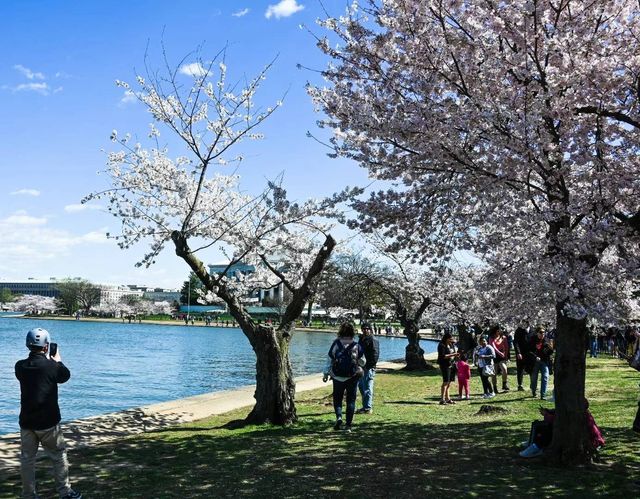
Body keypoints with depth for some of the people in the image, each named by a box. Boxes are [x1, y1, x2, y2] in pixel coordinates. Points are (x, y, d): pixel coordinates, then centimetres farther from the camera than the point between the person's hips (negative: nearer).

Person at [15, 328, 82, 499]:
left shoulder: (20, 366, -3)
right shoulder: (52, 366, -16)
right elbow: (65, 376, 4)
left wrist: (49, 361, 20)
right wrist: (57, 360, 19)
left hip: (26, 421, 4)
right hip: (48, 421, -4)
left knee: (27, 458, 11)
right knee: (59, 456, 10)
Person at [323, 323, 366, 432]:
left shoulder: (335, 344, -5)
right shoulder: (356, 346, -6)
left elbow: (329, 360, -2)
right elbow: (363, 362, 2)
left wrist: (326, 373, 6)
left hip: (338, 377, 0)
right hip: (352, 377, 0)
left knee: (337, 398, 14)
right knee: (351, 400, 9)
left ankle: (339, 417, -10)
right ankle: (348, 425, 7)